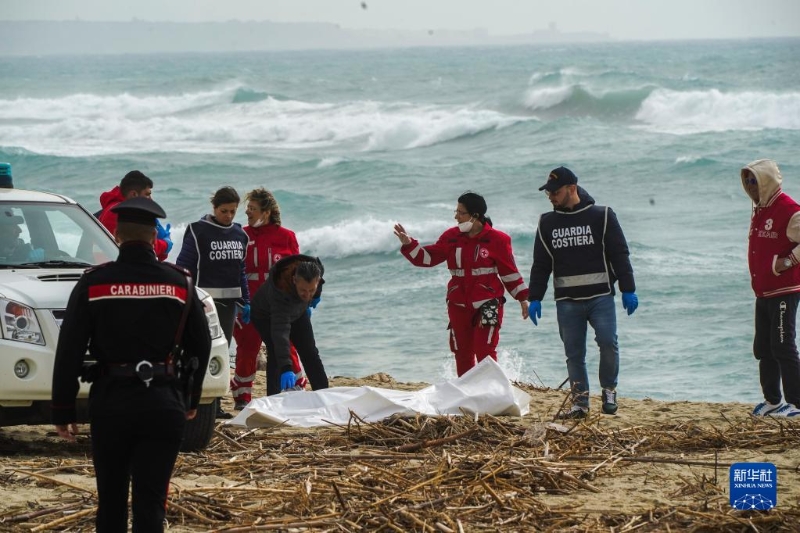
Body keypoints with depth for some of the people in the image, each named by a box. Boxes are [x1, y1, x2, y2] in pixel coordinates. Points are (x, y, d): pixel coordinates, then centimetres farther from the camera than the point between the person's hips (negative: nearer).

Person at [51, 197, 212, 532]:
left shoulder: (94, 283, -4)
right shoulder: (179, 283, 1)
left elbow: (69, 352, -5)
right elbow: (200, 346, 9)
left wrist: (63, 411, 0)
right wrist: (191, 399, 21)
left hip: (110, 403, 0)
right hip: (164, 403, 0)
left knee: (111, 500, 13)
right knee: (150, 502, 0)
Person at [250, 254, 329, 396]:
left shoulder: (317, 269, -32)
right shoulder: (280, 289, -48)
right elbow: (280, 331, -54)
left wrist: (307, 305, 12)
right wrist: (286, 368, -62)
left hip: (297, 312, 5)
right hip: (266, 316, -5)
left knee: (310, 353, 5)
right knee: (275, 353, -23)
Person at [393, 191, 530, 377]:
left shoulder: (496, 239, -5)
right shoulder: (451, 237, 5)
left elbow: (509, 271, 1)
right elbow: (428, 257, 7)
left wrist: (522, 298, 3)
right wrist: (408, 244, -7)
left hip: (487, 305, -4)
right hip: (459, 305, 4)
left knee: (485, 351, -12)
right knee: (462, 354, 9)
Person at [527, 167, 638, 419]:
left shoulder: (601, 216, 1)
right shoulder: (547, 223, 11)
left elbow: (620, 255, 1)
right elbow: (540, 264, 15)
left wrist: (628, 290, -4)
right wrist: (535, 298, 10)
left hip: (600, 296, -3)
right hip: (567, 301, 3)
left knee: (608, 342, -17)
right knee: (574, 353, 3)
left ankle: (609, 389, 3)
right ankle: (580, 401, 10)